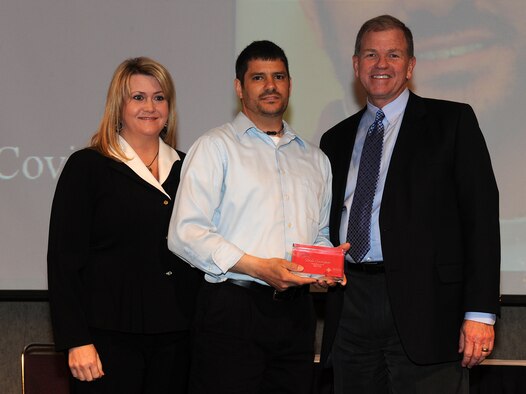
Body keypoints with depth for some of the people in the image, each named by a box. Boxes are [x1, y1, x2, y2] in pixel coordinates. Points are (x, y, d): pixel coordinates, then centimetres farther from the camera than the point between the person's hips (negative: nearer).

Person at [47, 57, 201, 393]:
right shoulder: (87, 166, 0)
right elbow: (63, 260, -4)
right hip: (110, 337, -4)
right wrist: (76, 341, -12)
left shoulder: (185, 169, 13)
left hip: (175, 338, 4)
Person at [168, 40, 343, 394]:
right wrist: (257, 268, -17)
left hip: (295, 309, 5)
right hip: (232, 308, -5)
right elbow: (186, 233, -9)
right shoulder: (215, 147, 2)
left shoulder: (314, 159, 21)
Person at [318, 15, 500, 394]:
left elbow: (480, 215, -3)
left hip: (424, 305, -4)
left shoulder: (452, 121, 4)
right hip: (352, 304, 4)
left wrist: (480, 312, -11)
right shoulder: (336, 140, 19)